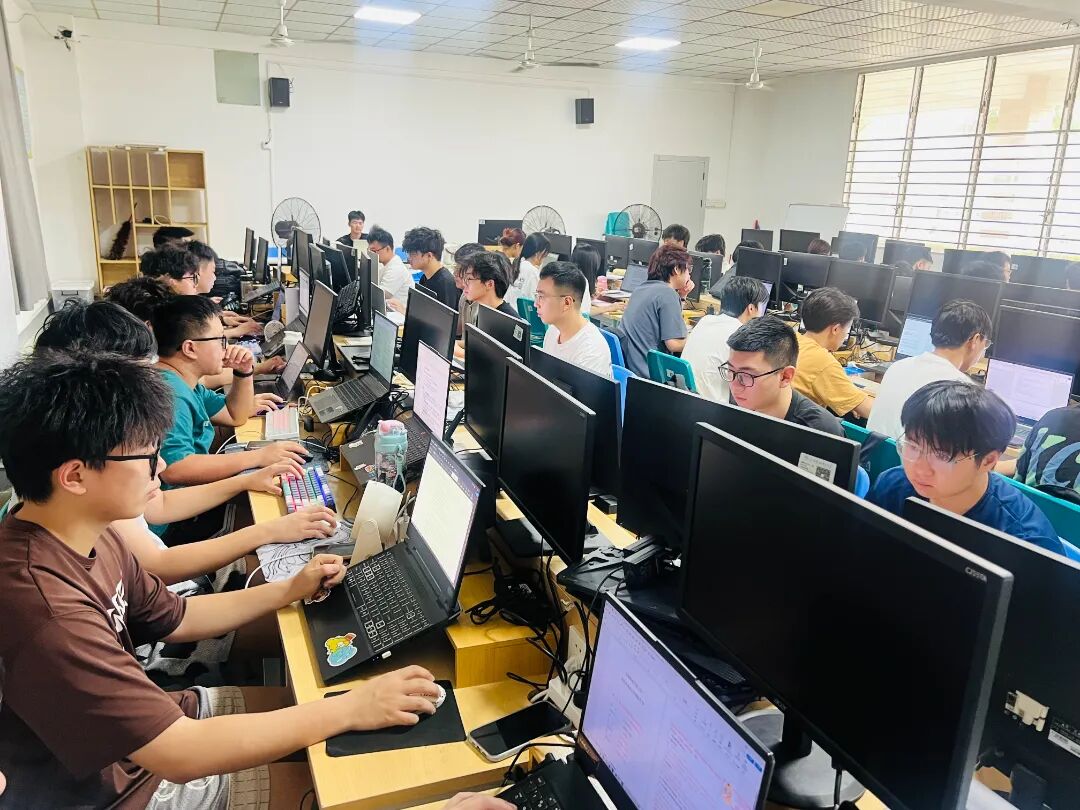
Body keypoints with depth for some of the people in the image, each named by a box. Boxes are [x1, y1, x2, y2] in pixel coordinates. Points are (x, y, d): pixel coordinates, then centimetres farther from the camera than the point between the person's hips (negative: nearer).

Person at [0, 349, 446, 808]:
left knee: (309, 704, 14)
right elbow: (183, 755, -33)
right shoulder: (46, 611, -37)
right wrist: (351, 708, -29)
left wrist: (290, 591, 1)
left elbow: (174, 619, 7)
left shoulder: (81, 536, -8)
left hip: (139, 728, 7)